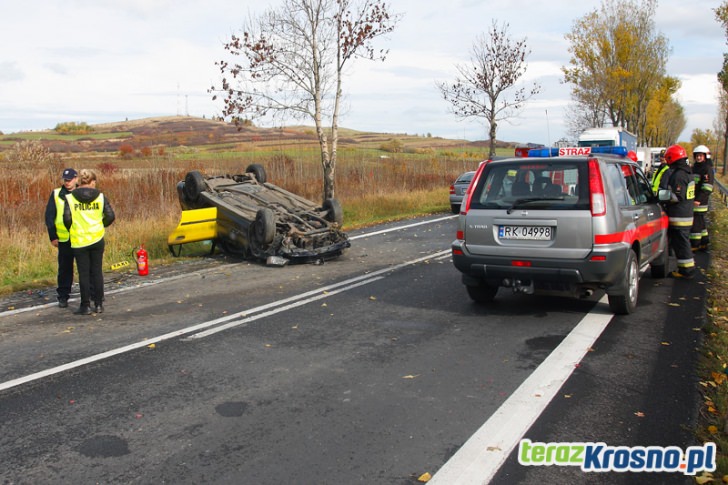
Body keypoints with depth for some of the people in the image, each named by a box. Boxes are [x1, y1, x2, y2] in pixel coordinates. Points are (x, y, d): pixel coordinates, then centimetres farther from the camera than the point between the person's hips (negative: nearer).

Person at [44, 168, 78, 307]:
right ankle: (63, 296, 16)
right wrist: (53, 236, -1)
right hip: (64, 239, 0)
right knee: (64, 268, 7)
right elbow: (49, 216, 4)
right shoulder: (56, 194, 3)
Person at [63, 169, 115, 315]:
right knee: (97, 272, 10)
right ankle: (99, 304, 13)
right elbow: (110, 216, -4)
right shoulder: (100, 197, -1)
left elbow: (67, 219, -10)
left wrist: (72, 230, 9)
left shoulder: (70, 198, -5)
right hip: (97, 239, 1)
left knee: (84, 274, 5)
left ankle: (85, 306, 8)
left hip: (79, 241, -1)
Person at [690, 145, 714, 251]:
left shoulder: (707, 169, -11)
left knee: (696, 223, -9)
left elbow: (707, 188, -18)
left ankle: (694, 245, -4)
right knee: (701, 223, 16)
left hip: (700, 202, -10)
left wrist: (699, 200, -25)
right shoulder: (694, 168, 18)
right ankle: (704, 244, 24)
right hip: (693, 200, 10)